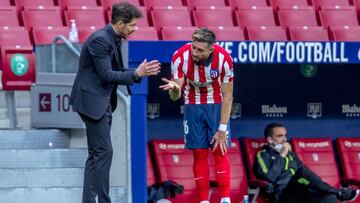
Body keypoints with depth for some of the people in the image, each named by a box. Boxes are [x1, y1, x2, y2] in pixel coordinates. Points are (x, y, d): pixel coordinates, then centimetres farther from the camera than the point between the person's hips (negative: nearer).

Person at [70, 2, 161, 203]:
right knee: (104, 152, -10)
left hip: (103, 103, 10)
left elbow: (117, 71, 15)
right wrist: (136, 74, -21)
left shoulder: (114, 39, 11)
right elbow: (106, 75, -22)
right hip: (92, 102, -10)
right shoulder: (100, 40, -19)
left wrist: (141, 72, 1)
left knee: (97, 154, 10)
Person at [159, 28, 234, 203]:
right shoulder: (180, 57, -23)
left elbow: (227, 96, -14)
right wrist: (174, 88, -43)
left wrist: (222, 128, -15)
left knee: (220, 152, -8)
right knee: (199, 154, -1)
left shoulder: (223, 59, -25)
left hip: (217, 105, -1)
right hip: (193, 106, 1)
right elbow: (175, 97, -18)